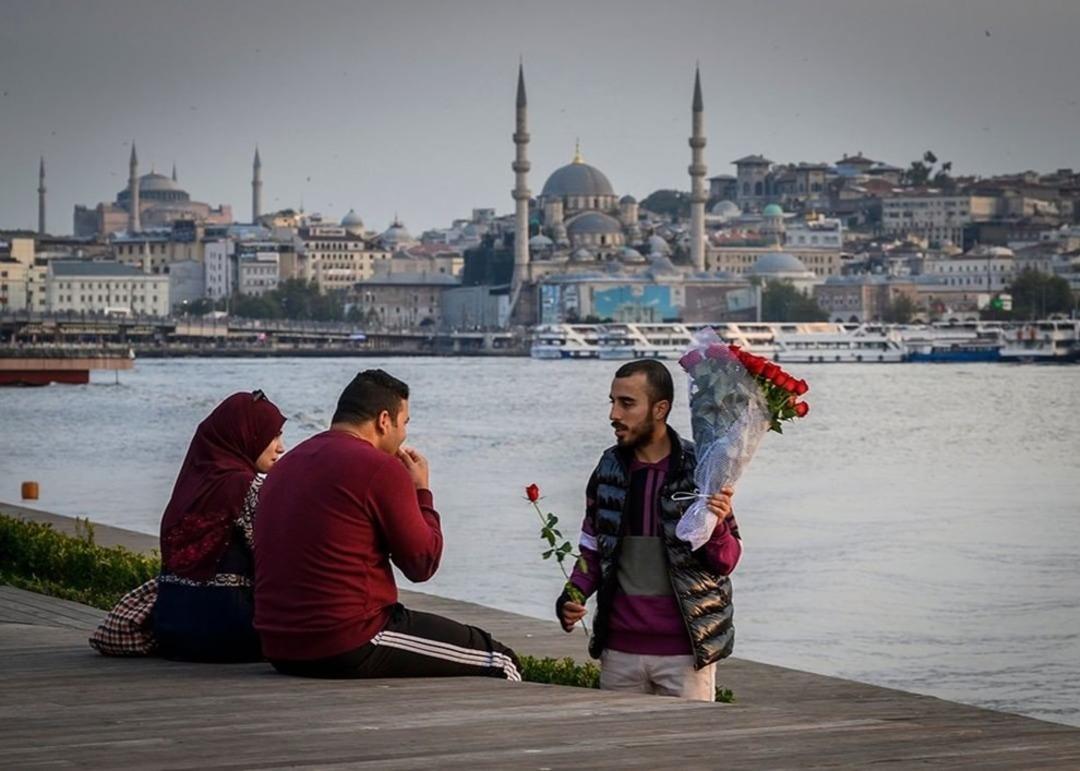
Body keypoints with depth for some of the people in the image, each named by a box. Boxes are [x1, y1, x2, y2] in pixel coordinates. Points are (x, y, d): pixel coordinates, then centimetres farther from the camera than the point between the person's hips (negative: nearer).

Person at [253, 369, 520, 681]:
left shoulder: (286, 465, 13)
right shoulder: (382, 468, -12)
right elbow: (423, 564, -8)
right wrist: (421, 490, 8)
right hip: (350, 648, -9)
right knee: (498, 661, 5)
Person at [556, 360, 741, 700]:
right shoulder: (609, 468, 6)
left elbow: (727, 562, -2)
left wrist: (717, 527, -23)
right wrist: (572, 596, -2)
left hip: (686, 648, -4)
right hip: (620, 648, 4)